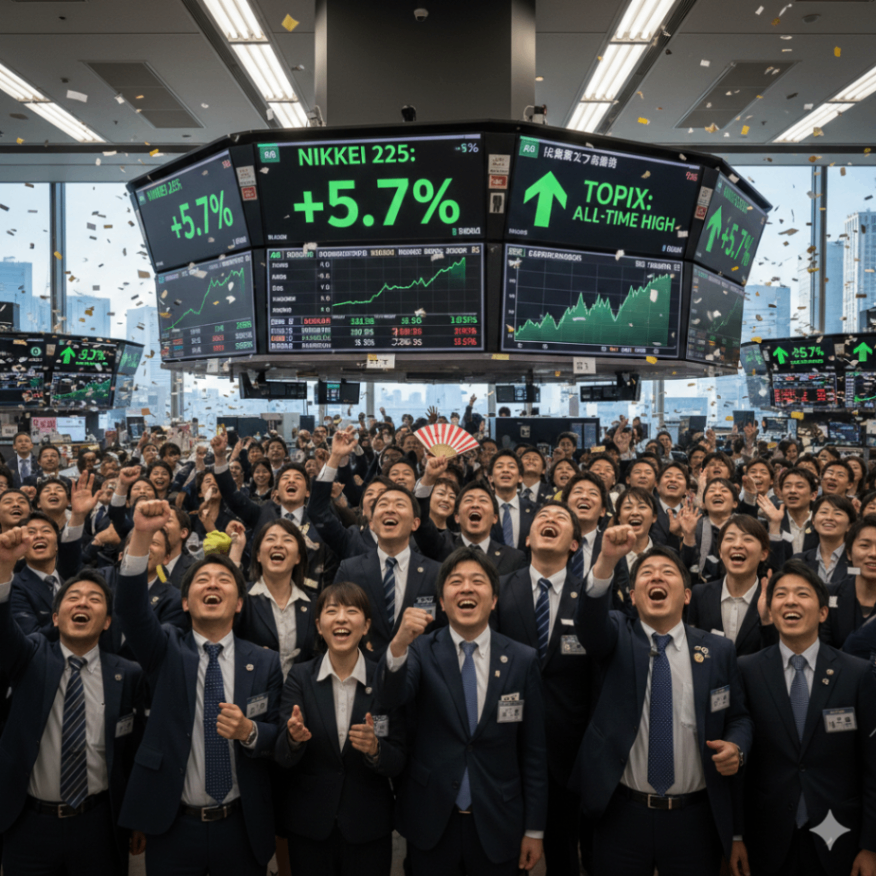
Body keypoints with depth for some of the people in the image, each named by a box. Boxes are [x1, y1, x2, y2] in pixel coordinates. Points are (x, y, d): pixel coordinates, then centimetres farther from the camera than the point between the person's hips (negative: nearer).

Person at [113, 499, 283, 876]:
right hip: (172, 827, 0)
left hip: (242, 829, 1)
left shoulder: (265, 663, -1)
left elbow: (278, 736, 1)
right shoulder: (167, 650, -2)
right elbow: (129, 607, -20)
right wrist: (142, 535, -34)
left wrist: (249, 731, -22)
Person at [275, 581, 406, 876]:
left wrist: (375, 749, -26)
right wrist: (293, 737, -32)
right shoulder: (300, 677, -5)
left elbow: (398, 764, -5)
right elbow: (282, 758, -11)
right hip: (307, 827, 0)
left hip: (369, 830, 0)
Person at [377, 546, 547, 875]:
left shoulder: (522, 660, -5)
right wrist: (398, 645, -44)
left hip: (497, 826, 0)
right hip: (431, 823, 0)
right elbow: (392, 697, -25)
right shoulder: (422, 651, -6)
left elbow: (533, 751, 0)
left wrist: (535, 829, 2)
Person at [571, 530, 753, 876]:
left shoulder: (718, 650, 2)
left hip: (695, 819, 1)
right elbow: (590, 620, -24)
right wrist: (607, 561, -41)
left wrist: (736, 748, -12)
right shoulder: (617, 637, -2)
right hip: (622, 814, -1)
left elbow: (738, 717, 11)